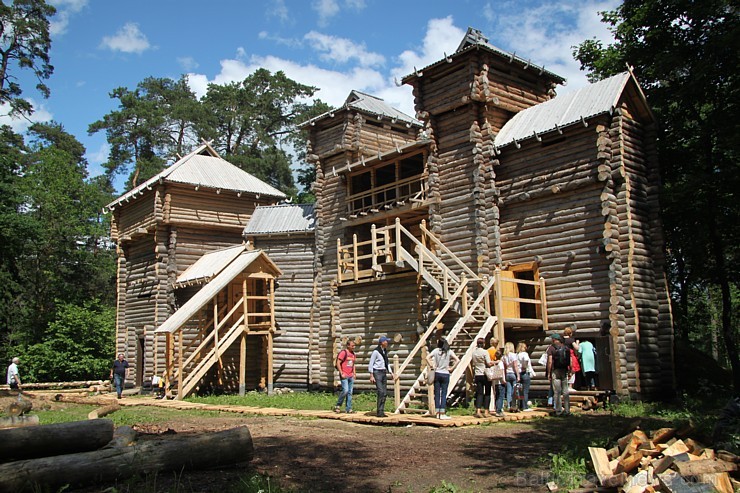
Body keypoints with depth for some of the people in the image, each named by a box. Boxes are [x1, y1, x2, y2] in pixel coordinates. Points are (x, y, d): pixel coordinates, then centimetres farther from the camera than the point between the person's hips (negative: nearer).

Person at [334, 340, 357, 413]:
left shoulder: (353, 354, 14)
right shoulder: (343, 352, -9)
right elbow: (338, 363, -13)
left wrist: (354, 373, 14)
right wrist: (341, 373, -15)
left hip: (351, 376, 7)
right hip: (344, 376, -7)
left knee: (350, 392, 6)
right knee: (345, 390, -16)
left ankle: (348, 409, 10)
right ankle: (338, 405, 0)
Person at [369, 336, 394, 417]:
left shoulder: (385, 351, 13)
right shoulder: (376, 351, -11)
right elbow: (371, 364, -10)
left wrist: (390, 372, 14)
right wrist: (371, 375, -15)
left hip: (384, 373, 8)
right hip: (377, 372, -8)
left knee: (385, 392, 4)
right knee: (381, 392, -14)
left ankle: (381, 411, 9)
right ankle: (379, 412, -9)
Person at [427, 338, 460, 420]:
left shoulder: (436, 350, 0)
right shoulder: (449, 351, -2)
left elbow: (427, 357, -10)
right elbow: (457, 360, -12)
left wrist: (431, 365, 0)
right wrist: (451, 368, -4)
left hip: (437, 373, 1)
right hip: (445, 374, -1)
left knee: (437, 394, 8)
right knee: (443, 394, 1)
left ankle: (438, 413, 12)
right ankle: (442, 414, -1)